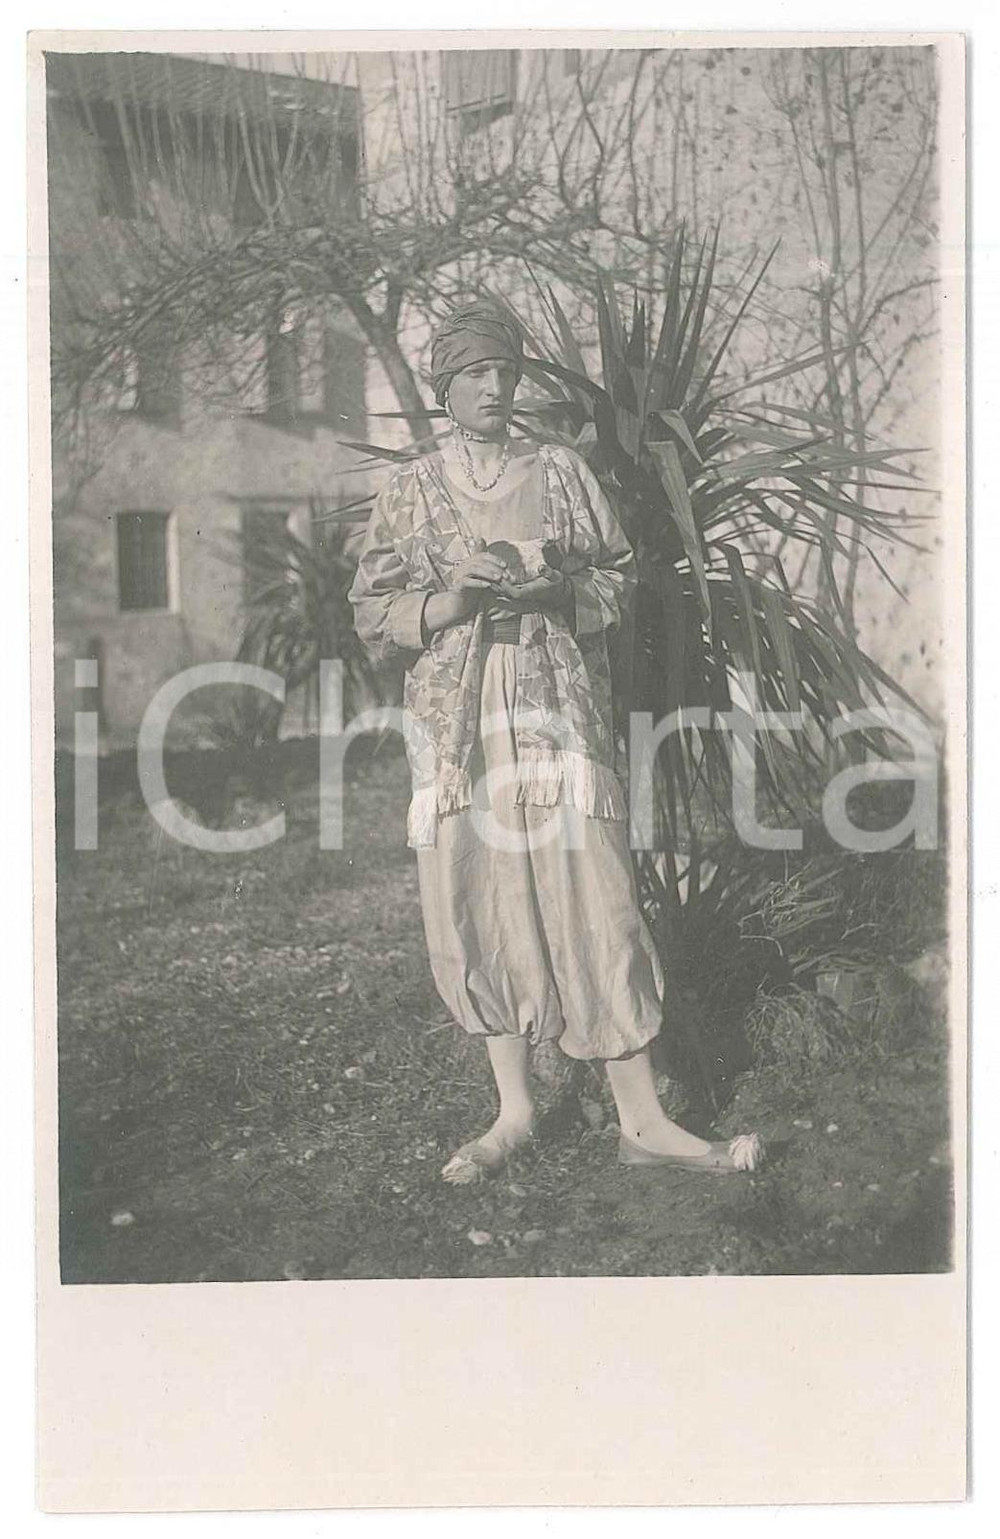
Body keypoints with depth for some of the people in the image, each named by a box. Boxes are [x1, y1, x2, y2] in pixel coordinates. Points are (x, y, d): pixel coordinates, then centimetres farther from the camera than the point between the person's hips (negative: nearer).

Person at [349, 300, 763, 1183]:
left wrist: (558, 589, -9)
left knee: (594, 900, -6)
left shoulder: (562, 473, 9)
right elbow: (374, 617, 5)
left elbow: (620, 578, 12)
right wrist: (455, 595, -13)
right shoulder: (410, 493, 9)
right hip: (458, 727, 1)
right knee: (481, 904, 2)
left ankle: (642, 1120, -1)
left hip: (556, 712, -1)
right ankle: (515, 1110, 15)